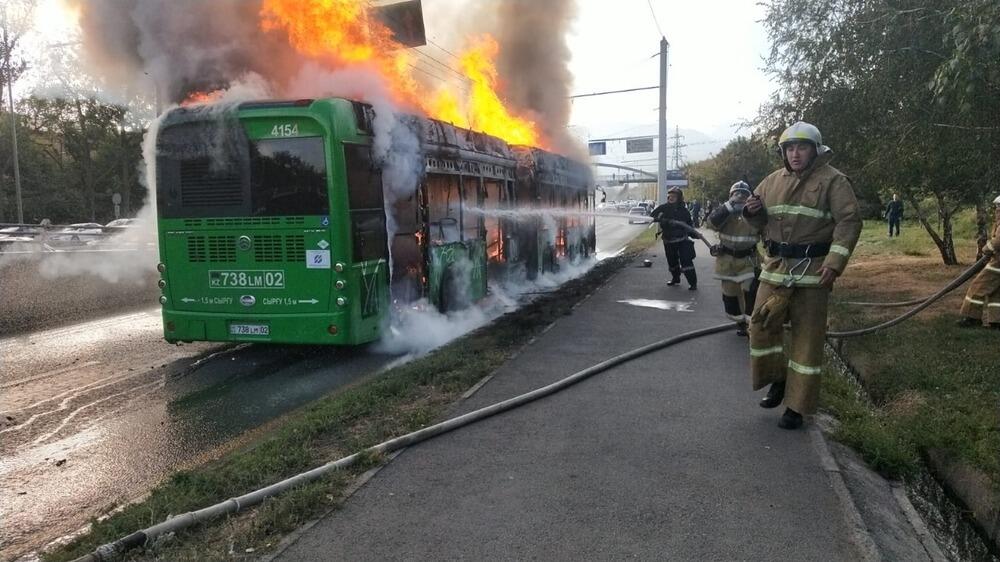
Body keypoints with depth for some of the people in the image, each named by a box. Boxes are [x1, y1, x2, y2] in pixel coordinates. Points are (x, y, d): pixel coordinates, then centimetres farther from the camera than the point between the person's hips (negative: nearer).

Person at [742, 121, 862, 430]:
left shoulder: (833, 180, -4)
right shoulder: (773, 181, 11)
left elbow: (849, 222, -10)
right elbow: (761, 220, 21)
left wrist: (834, 262, -21)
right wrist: (752, 211, -5)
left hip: (813, 270, -5)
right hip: (776, 267, 5)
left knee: (807, 338, 2)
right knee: (762, 324, 4)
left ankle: (797, 406, 11)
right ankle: (778, 380, 29)